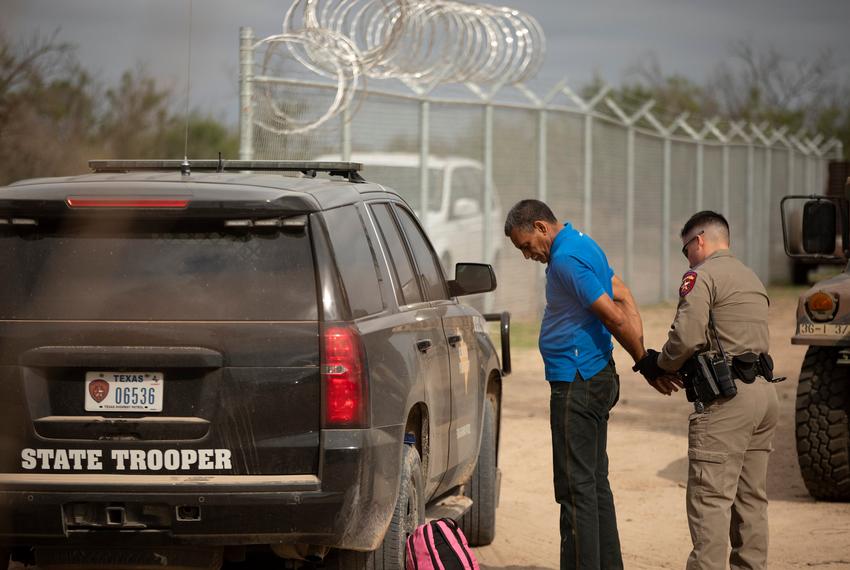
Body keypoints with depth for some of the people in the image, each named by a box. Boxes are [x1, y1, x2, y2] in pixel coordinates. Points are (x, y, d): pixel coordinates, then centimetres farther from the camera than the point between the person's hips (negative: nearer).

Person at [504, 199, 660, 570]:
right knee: (595, 481, 14)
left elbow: (614, 316, -22)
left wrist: (643, 361, -11)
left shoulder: (566, 258, -18)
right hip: (597, 376, 10)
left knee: (576, 484, -8)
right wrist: (645, 356, 8)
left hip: (577, 383, -10)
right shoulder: (581, 245, 15)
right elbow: (624, 299, 16)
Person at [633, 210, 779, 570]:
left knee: (711, 497, -10)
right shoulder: (751, 278, 23)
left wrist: (660, 365, 1)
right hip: (764, 392, 9)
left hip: (728, 398, -9)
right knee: (750, 496, 13)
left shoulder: (702, 276, -6)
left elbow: (688, 336, -17)